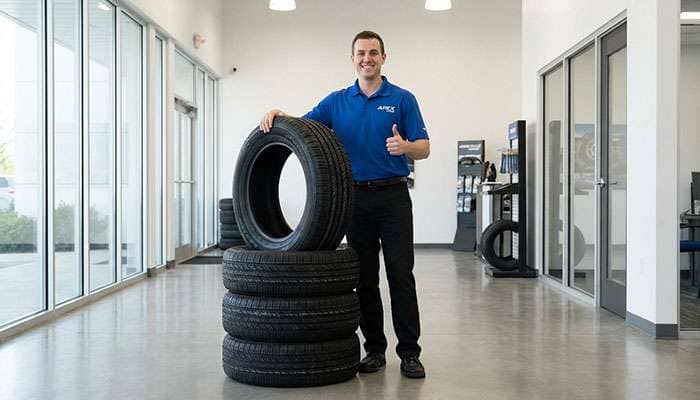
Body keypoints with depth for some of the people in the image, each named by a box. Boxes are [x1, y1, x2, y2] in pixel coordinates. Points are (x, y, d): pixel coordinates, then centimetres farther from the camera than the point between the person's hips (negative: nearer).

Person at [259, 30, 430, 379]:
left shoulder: (402, 99, 1)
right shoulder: (337, 101, 9)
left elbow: (424, 149, -2)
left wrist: (404, 146, -25)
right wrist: (278, 115, -15)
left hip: (393, 196, -2)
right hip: (355, 198, 3)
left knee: (401, 276, -4)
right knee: (365, 279, 6)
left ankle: (409, 352, 4)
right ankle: (375, 349, 16)